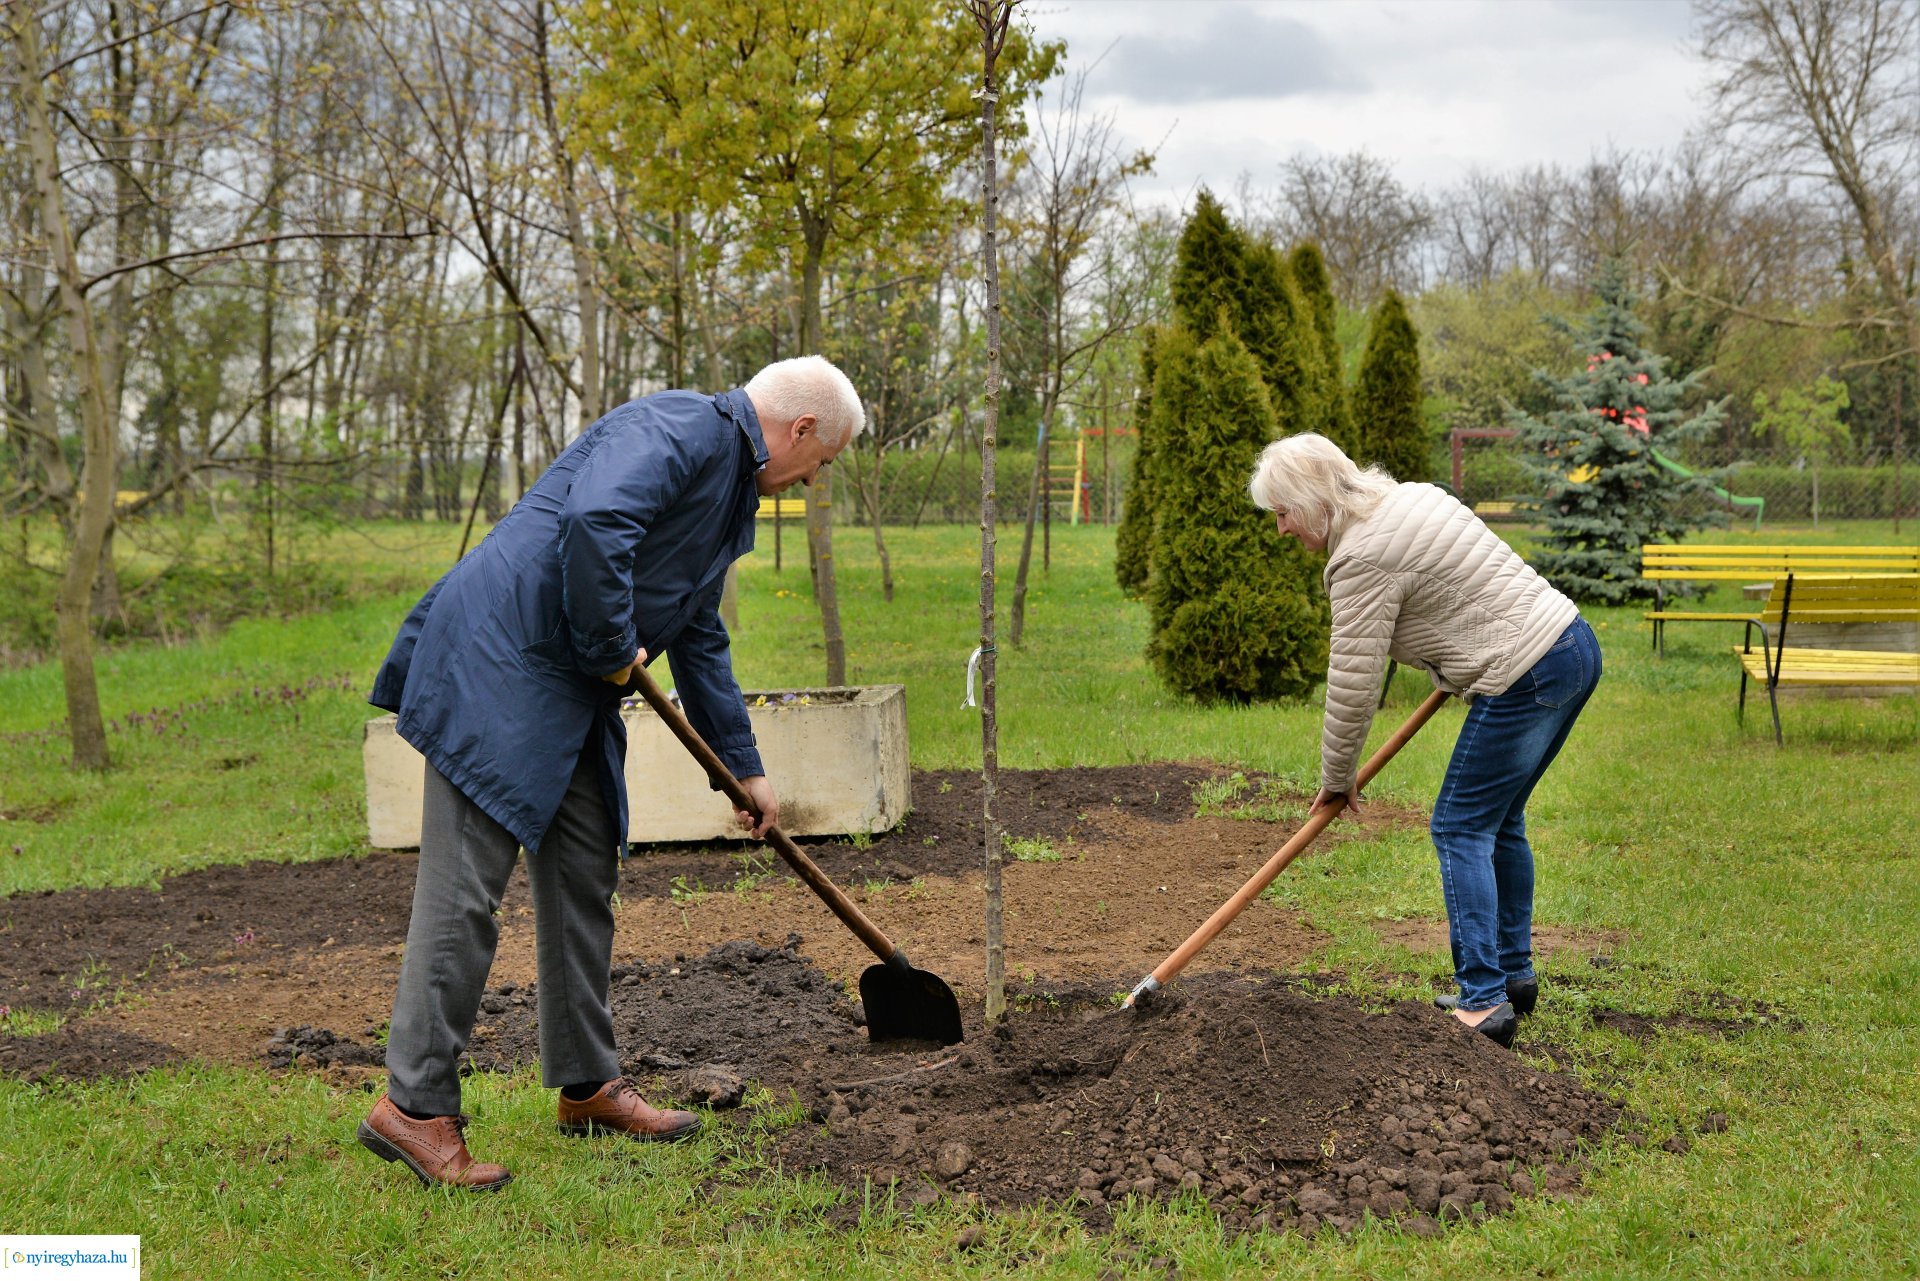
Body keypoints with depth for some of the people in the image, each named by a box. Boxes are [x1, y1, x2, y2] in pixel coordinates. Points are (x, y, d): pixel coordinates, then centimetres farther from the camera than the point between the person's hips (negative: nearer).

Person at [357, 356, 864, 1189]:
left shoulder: (731, 487, 20)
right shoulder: (680, 430, -12)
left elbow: (700, 641, 28)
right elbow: (594, 521, -31)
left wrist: (744, 767, 30)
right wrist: (613, 648, -17)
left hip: (572, 687, 11)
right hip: (497, 663, -11)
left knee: (584, 878, 14)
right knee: (464, 888, -8)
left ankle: (586, 1083, 25)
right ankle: (414, 1105, -1)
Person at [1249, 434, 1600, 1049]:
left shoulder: (1362, 560, -15)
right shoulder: (1411, 495, 13)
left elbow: (1352, 686, -12)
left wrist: (1336, 779, 0)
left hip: (1526, 678, -10)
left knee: (1462, 829, -3)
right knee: (1499, 820, 18)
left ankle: (1484, 1003, -5)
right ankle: (1514, 975, 26)